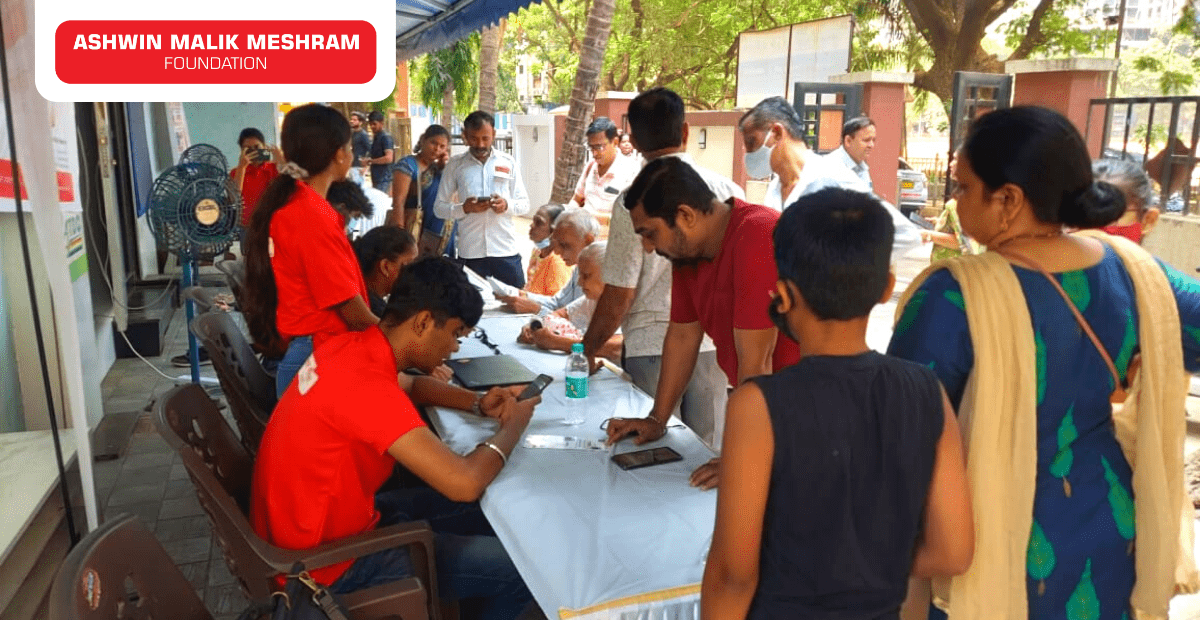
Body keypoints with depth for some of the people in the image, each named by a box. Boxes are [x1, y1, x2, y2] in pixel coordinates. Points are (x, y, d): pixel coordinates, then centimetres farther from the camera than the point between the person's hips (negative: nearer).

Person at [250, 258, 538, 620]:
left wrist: (478, 404, 2)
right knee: (523, 567, -9)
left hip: (327, 519, 10)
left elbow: (411, 387, 20)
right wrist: (515, 424, -14)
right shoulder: (366, 385, -31)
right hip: (329, 560, -9)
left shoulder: (352, 347, -2)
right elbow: (465, 483, -34)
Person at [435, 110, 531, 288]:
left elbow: (524, 203, 11)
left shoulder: (508, 162, 10)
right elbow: (439, 207, 6)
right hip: (470, 252, -1)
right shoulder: (455, 165, 7)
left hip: (506, 249, 1)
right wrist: (464, 208, -13)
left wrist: (507, 205, -11)